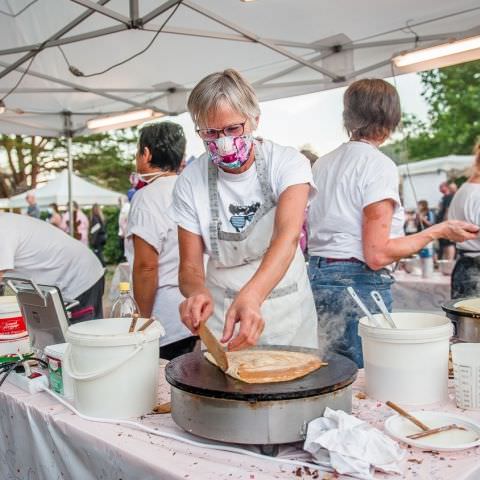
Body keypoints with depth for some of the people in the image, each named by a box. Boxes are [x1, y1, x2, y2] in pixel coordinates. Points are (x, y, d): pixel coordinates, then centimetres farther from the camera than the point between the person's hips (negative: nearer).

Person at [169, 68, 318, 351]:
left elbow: (288, 236, -33)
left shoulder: (287, 163, -15)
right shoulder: (191, 181, -11)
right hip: (221, 312, 1)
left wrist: (251, 296, -50)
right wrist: (197, 293, -35)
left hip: (286, 309, 0)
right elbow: (190, 267, -10)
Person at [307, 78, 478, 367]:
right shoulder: (379, 165, -11)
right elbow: (377, 255, -16)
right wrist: (440, 231, -8)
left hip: (316, 275, 8)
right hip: (358, 286, -8)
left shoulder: (322, 163, 11)